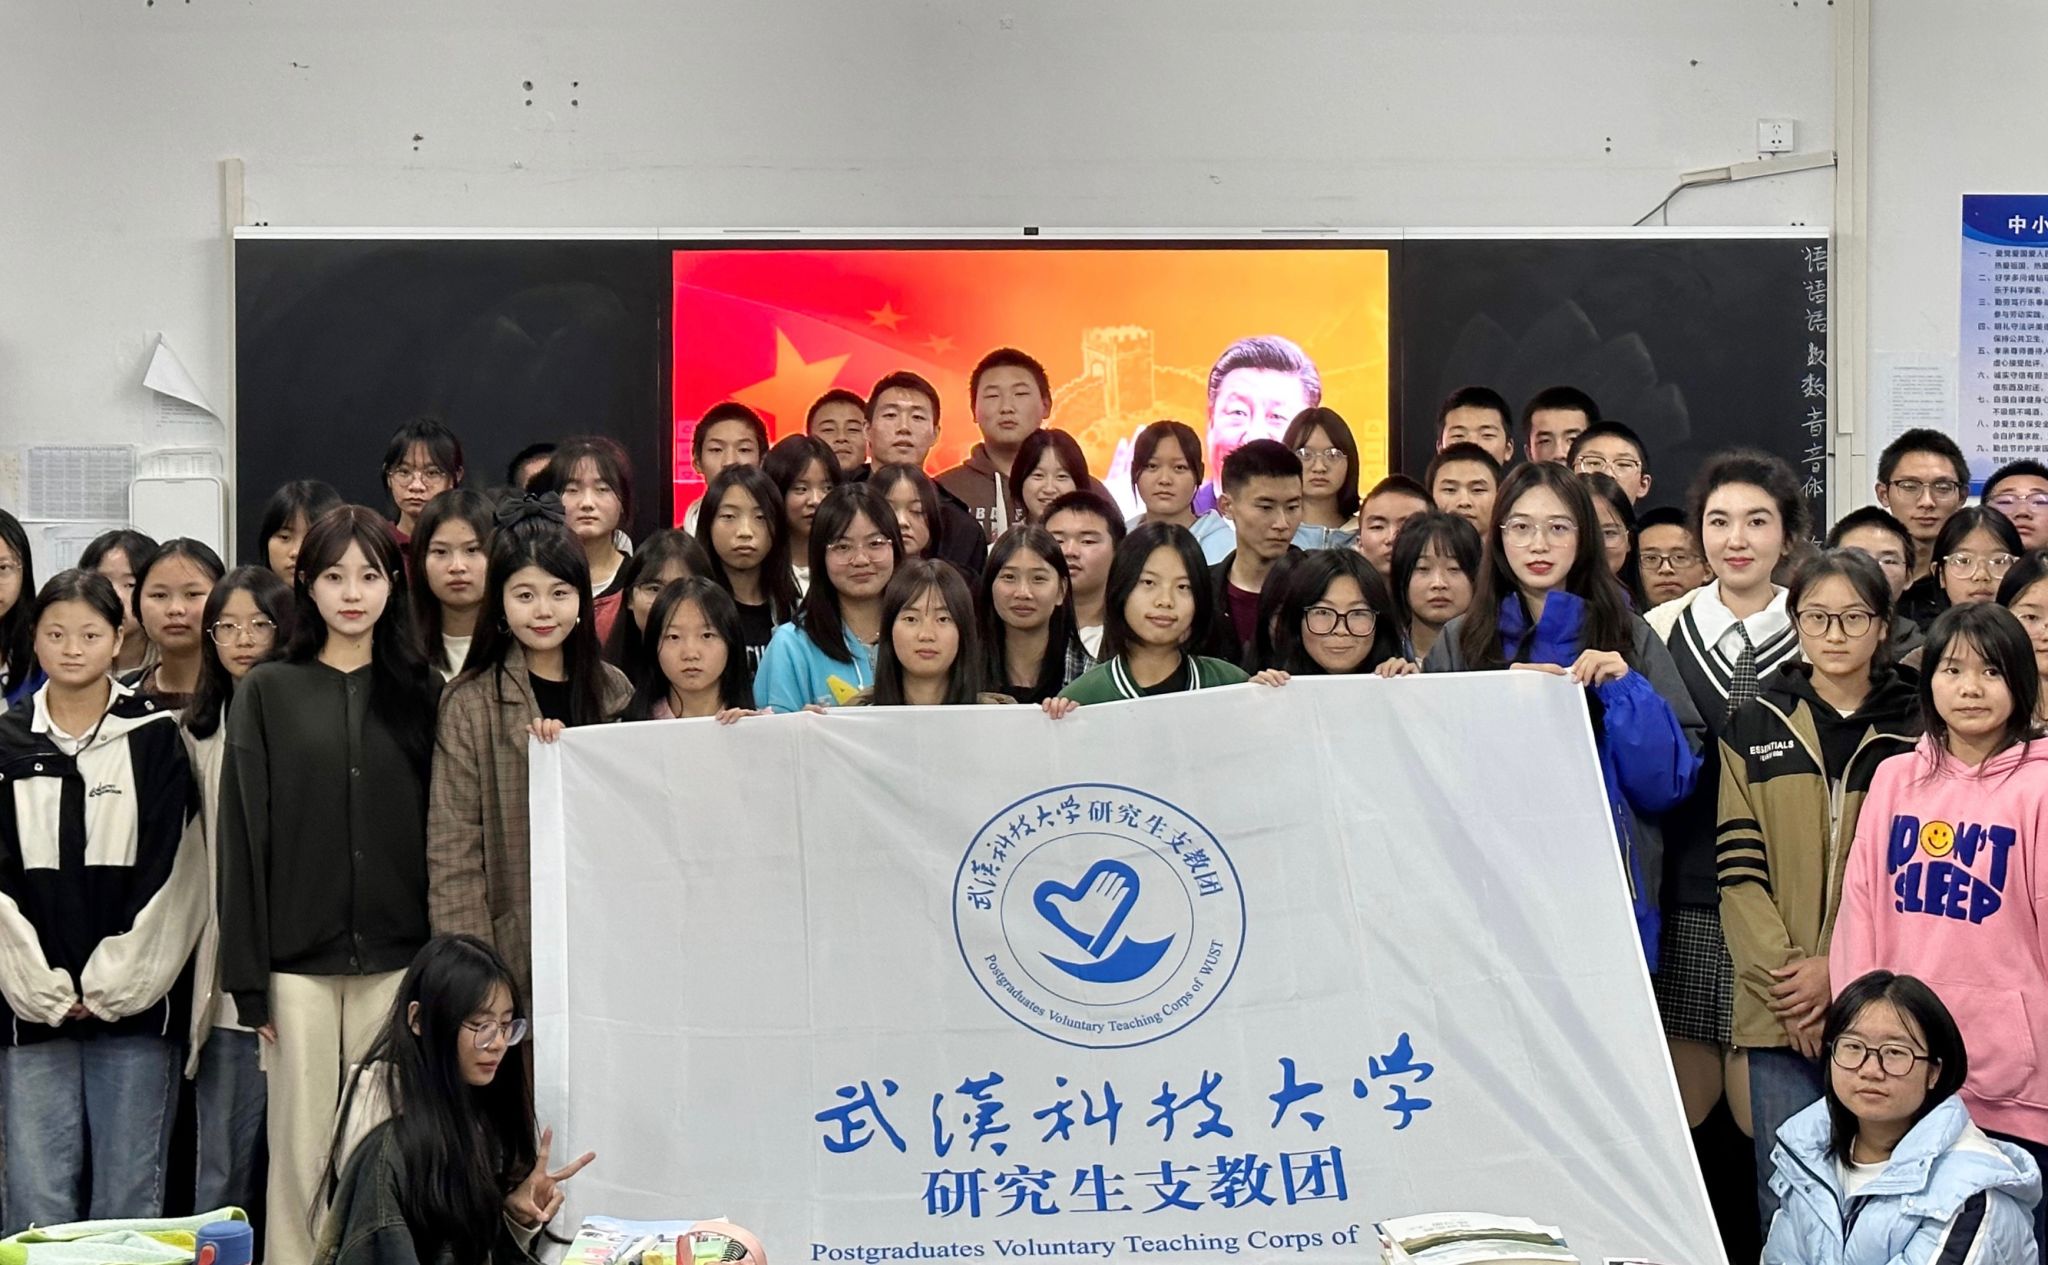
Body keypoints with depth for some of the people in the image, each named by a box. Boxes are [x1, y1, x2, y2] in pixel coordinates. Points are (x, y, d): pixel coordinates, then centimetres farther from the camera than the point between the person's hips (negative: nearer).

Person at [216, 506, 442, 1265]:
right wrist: (248, 978, -3)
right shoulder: (268, 694, 5)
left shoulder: (421, 693, 8)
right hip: (300, 958, -1)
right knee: (303, 1143, 1)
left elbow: (443, 827, 7)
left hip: (398, 956, 1)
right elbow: (242, 834, 2)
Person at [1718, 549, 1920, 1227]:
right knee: (1785, 1200, 1)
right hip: (1778, 1011, 1)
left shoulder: (1914, 732, 5)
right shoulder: (1756, 727, 10)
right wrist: (1785, 979, -9)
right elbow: (1738, 868, 3)